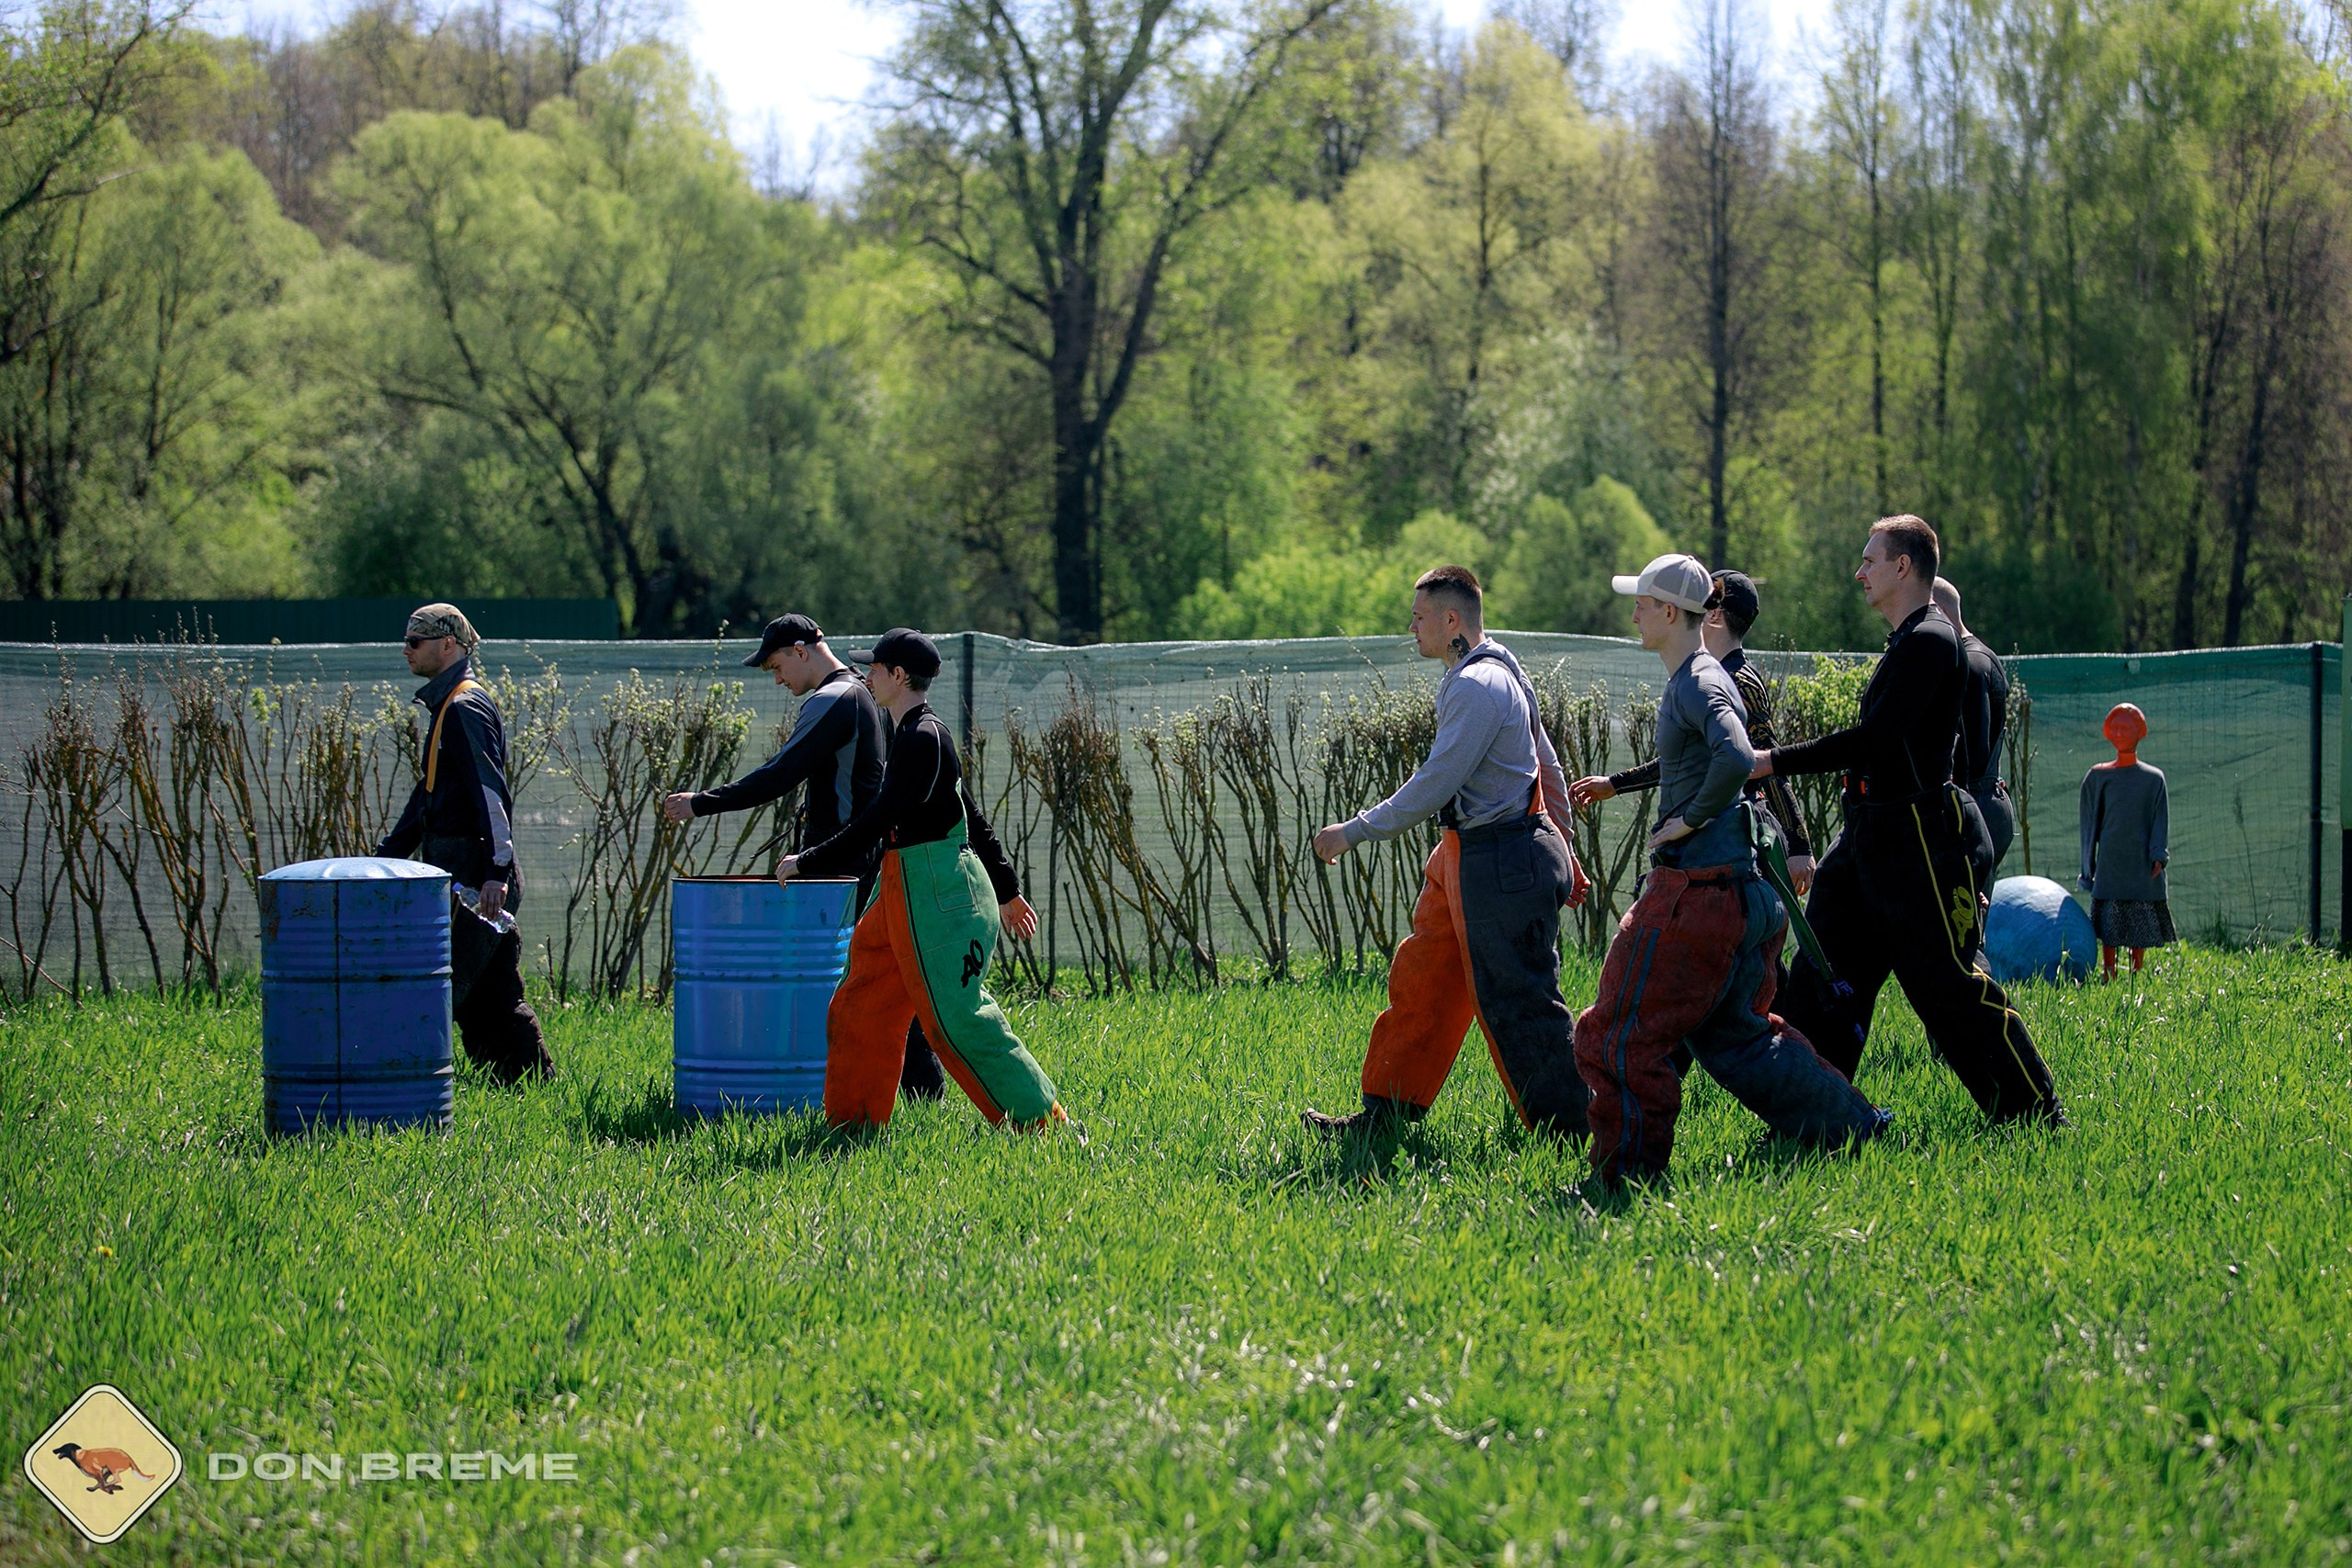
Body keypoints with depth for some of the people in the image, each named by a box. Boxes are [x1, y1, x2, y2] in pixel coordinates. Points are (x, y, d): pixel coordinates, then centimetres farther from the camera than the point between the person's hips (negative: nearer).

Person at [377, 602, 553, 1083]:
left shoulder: (465, 709, -12)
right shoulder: (446, 706, 20)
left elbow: (491, 793, -21)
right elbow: (428, 797, 28)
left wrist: (496, 872, -28)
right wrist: (385, 857, 26)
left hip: (472, 876, -10)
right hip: (458, 873, 10)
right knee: (493, 997, 11)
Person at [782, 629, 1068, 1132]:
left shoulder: (924, 738, -17)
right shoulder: (913, 735, 15)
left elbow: (878, 821, -21)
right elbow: (975, 819, 21)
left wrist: (806, 863, -14)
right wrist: (1006, 888, 26)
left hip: (938, 894, -10)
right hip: (904, 894, 10)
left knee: (958, 1017, -8)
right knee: (860, 1005, 11)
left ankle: (1041, 1119, -2)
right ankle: (854, 1120, 18)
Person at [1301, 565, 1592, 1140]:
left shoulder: (1478, 686, -19)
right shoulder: (1500, 674, 13)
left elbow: (1434, 785, -21)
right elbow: (1548, 766, 20)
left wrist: (1353, 832, -14)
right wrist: (1561, 849, 25)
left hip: (1500, 867, -11)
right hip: (1462, 857, 11)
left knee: (1516, 1005, -4)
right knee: (1419, 983, 14)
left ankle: (1570, 1130, 2)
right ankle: (1385, 1114, 20)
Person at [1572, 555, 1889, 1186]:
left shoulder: (1697, 684, -15)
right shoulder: (1693, 678, 15)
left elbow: (1736, 758, -33)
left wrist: (1689, 820, -21)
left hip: (1697, 890, -10)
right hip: (1737, 888, 10)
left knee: (1621, 1033, -2)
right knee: (1733, 1032, 19)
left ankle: (1628, 1172, 3)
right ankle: (1855, 1126, 22)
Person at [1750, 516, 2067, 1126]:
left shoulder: (1929, 642, -15)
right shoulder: (1907, 642, 17)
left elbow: (1874, 739, -24)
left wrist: (1775, 761, -23)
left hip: (1916, 839, -10)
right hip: (1870, 837, 10)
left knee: (1950, 985, -6)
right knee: (1820, 976, 7)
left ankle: (2038, 1115, 2)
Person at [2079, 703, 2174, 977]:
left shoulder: (2153, 778, 8)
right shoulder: (2097, 776, 9)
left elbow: (2161, 820, 6)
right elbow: (2090, 822, 12)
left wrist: (2158, 855, -8)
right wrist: (2088, 868, 9)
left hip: (2142, 866, 0)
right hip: (2109, 866, 0)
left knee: (2140, 933, -1)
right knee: (2108, 928, -4)